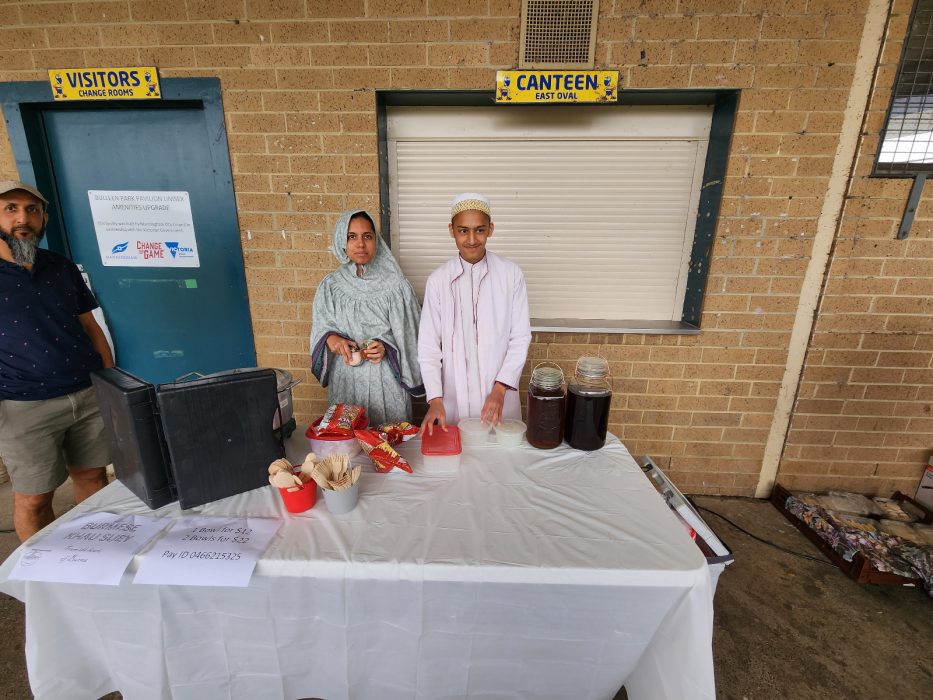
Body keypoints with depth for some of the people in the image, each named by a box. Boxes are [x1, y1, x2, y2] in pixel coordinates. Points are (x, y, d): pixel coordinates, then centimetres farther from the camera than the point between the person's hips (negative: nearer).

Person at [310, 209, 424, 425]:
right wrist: (330, 338, -13)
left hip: (386, 380, -1)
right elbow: (320, 330, 8)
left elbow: (408, 334, -2)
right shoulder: (330, 286, 2)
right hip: (346, 381, 2)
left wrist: (386, 348, -19)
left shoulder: (395, 285, -6)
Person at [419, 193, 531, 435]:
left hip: (500, 395, 0)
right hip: (453, 397, 0)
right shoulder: (438, 279, -5)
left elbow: (521, 337, -4)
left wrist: (500, 388, -13)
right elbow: (428, 345, -4)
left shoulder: (511, 274, -6)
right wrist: (435, 399, -13)